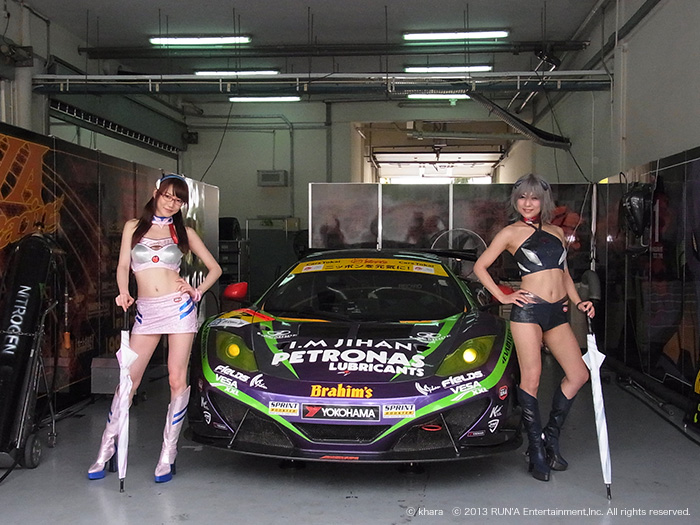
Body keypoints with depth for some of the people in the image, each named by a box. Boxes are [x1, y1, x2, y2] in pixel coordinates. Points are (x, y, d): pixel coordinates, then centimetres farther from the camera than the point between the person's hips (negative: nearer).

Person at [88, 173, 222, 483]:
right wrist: (123, 293, -13)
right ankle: (106, 449, 10)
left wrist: (197, 292, -1)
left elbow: (214, 268, 13)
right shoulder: (133, 227, 12)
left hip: (179, 306, -1)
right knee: (129, 379, 0)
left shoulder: (183, 232, 10)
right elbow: (123, 265, 5)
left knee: (177, 379, -3)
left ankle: (168, 454, 5)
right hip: (146, 310, 1)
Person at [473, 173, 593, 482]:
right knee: (531, 379, -6)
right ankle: (536, 449, 6)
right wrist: (503, 297, -3)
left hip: (557, 313, 5)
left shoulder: (556, 231, 18)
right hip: (528, 309, -5)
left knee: (578, 375, 2)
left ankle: (550, 436, 16)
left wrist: (578, 302, 11)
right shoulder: (511, 233, 5)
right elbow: (480, 266, 4)